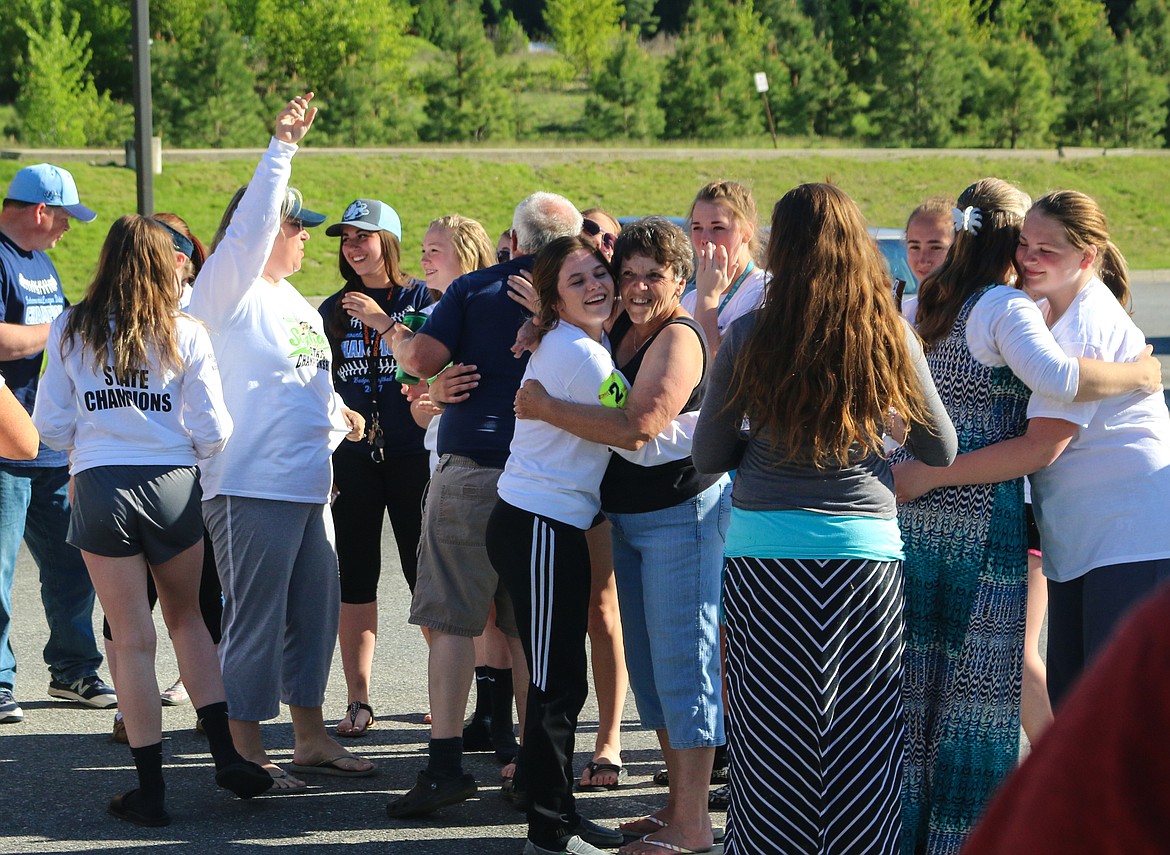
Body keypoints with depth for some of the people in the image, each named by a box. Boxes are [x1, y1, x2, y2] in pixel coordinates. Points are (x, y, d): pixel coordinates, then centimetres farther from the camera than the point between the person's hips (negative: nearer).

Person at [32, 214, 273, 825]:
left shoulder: (71, 331, 1)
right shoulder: (185, 335, -1)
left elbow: (52, 424, 3)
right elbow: (213, 431, -2)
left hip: (100, 486, 0)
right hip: (172, 485, 0)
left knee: (132, 640, 3)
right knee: (186, 619, 20)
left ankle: (151, 791, 5)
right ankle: (224, 751, 9)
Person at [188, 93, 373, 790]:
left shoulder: (294, 302, 20)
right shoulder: (229, 292, -7)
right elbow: (249, 226, -23)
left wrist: (339, 418, 10)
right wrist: (282, 149, -26)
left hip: (309, 484, 9)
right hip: (251, 488, -9)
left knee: (316, 609, 13)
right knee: (256, 618, -5)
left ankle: (310, 737, 24)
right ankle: (247, 751, 2)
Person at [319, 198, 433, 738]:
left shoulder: (420, 299, 1)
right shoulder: (334, 310, 13)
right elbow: (321, 388, 18)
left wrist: (383, 323, -17)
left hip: (412, 454, -3)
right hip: (353, 455, 4)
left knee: (425, 573, -1)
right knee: (354, 578, 1)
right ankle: (358, 702, 4)